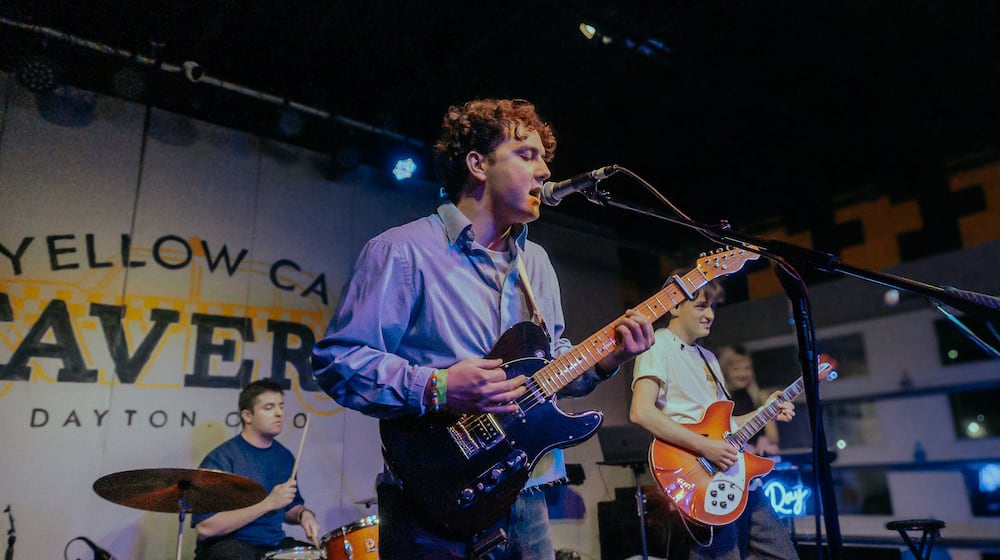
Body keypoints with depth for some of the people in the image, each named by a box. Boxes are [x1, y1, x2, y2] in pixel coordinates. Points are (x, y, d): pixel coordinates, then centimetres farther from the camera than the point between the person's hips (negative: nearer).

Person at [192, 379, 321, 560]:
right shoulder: (221, 459, -13)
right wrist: (268, 503, -25)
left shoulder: (284, 456, 6)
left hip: (275, 544, 6)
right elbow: (205, 528, -20)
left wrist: (303, 514, -3)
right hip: (226, 545, -6)